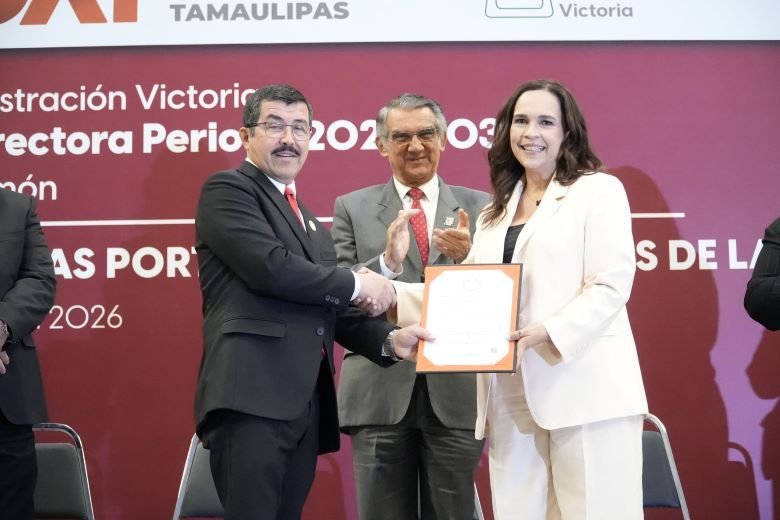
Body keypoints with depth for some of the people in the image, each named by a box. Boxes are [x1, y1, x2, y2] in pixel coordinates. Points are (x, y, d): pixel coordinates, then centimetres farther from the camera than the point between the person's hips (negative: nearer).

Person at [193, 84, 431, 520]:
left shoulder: (308, 218, 25)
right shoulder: (227, 189, 0)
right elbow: (271, 268, -16)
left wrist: (389, 340, 3)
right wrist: (356, 283, -4)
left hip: (306, 403, 8)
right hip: (252, 399, -8)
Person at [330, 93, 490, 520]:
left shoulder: (479, 208, 8)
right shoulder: (352, 208, 7)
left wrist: (470, 257, -17)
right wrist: (387, 261, -18)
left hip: (456, 390, 0)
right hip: (380, 390, 0)